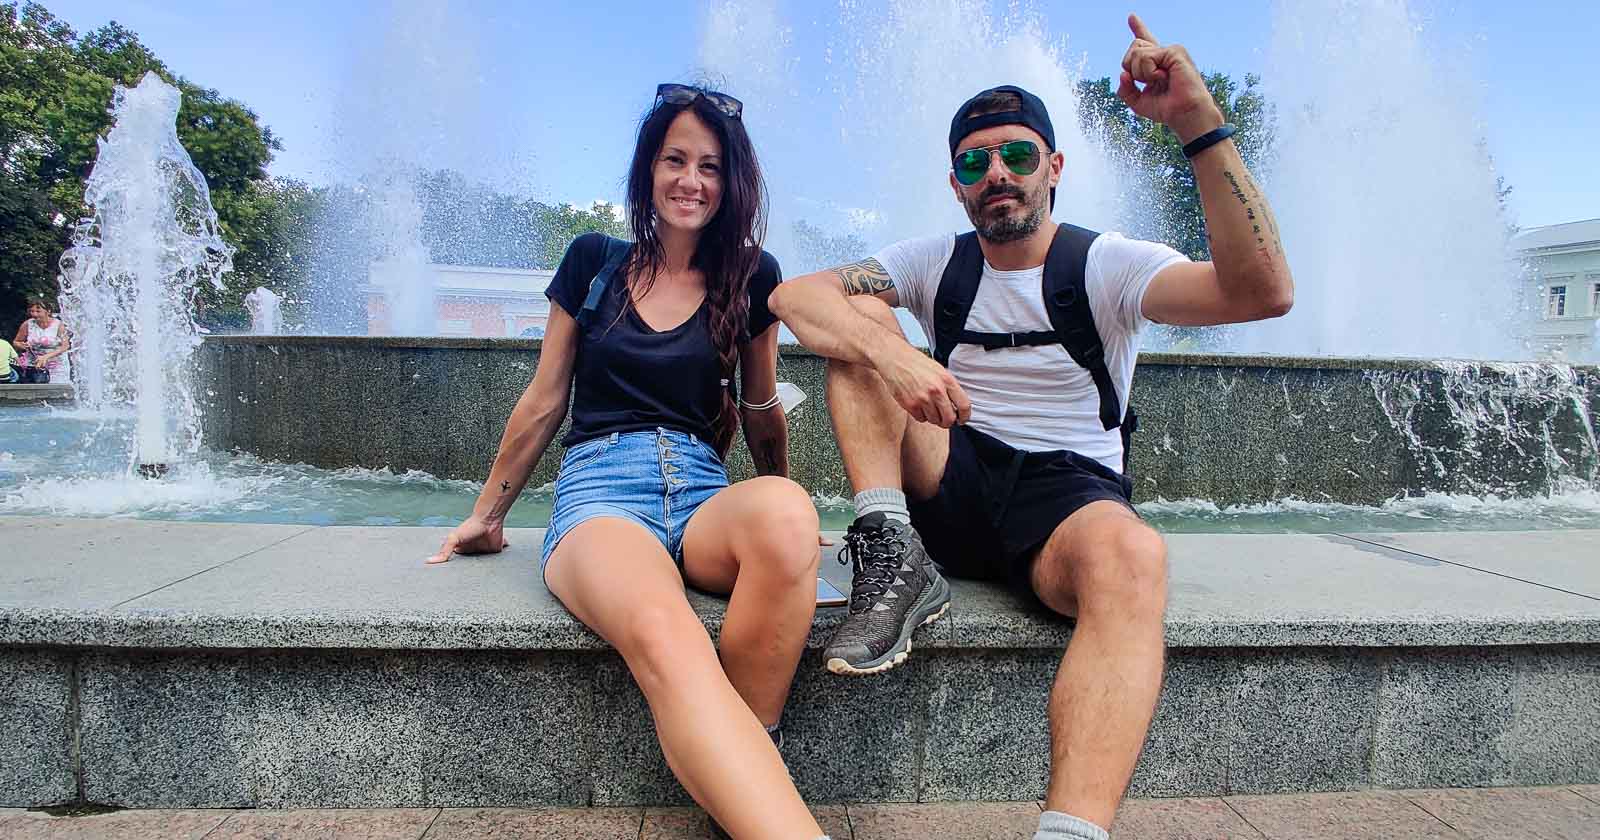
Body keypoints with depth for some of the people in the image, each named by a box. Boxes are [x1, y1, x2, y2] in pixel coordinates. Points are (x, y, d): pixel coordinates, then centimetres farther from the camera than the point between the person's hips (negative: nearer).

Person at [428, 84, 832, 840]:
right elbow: (543, 403, 19)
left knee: (787, 511, -39)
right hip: (599, 492, -1)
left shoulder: (750, 279, 12)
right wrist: (487, 515, 24)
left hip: (703, 496, 2)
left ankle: (750, 760, -25)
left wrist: (777, 515, 28)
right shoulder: (592, 263, 12)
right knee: (663, 638, -39)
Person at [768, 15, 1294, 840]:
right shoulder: (936, 262, 7)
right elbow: (792, 295, -8)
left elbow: (1264, 292, -21)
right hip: (950, 485, 3)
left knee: (1132, 555, -39)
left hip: (1069, 490, -3)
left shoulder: (1105, 265, -2)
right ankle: (895, 560, -23)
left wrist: (1199, 123, -30)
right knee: (858, 321, -11)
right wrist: (893, 355, -28)